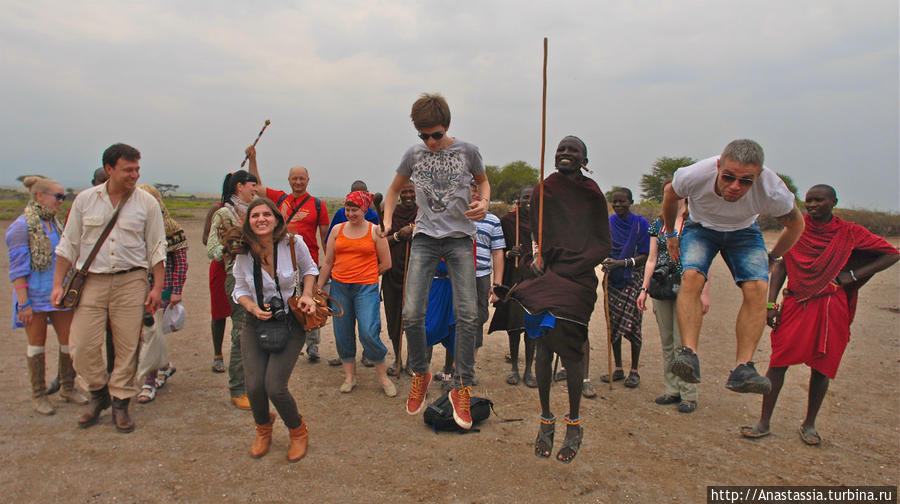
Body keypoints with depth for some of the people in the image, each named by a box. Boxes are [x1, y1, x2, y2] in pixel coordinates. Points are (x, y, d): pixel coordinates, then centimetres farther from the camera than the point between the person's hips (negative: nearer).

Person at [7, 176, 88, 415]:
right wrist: (24, 303, -16)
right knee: (37, 344, 5)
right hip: (35, 295, -6)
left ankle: (68, 388, 23)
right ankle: (38, 396, 17)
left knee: (68, 341, 8)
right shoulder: (22, 226, -10)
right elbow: (17, 269, -12)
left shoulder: (56, 223, 10)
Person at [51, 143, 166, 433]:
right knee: (82, 346, -1)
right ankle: (99, 394, 24)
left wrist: (157, 286, -1)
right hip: (91, 281, 1)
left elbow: (157, 248, 5)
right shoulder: (85, 200, 6)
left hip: (131, 282, -1)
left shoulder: (147, 203, 3)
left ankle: (120, 404, 17)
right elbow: (68, 244, 11)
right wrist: (58, 284, 5)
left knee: (127, 347, 1)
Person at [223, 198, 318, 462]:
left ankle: (298, 431, 18)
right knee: (254, 387, -9)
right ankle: (263, 429, 28)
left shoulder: (293, 243, -11)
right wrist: (252, 307, -14)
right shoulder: (243, 252, -6)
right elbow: (240, 289, 7)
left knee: (274, 386, -14)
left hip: (290, 323, -2)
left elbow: (309, 269, 8)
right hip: (256, 323, 2)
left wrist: (307, 295, -9)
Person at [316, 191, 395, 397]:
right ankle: (349, 377, 24)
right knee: (343, 334, 8)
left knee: (368, 333, -11)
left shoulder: (375, 231, 1)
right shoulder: (337, 230, 10)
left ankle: (384, 377, 7)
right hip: (339, 288, 4)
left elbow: (386, 264, 4)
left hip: (366, 288, -4)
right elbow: (327, 262, 14)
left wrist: (366, 275, 8)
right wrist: (318, 288, 13)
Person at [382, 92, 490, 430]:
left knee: (467, 315, -9)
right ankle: (420, 374, 18)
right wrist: (387, 220, 4)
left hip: (460, 238, -1)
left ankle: (462, 389, 6)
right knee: (411, 314, -9)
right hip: (425, 237, 1)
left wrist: (483, 203, -4)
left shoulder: (467, 151, 1)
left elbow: (483, 181, 18)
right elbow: (394, 189, 19)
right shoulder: (413, 155, 5)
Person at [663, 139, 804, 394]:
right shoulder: (694, 175, -33)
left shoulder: (773, 191, -32)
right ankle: (689, 354, -32)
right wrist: (670, 234, 6)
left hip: (744, 232, 1)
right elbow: (670, 194, -6)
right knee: (691, 277, -29)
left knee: (757, 288, -23)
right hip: (701, 228, 0)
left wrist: (771, 257, 3)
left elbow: (795, 224, -7)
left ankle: (742, 367, -22)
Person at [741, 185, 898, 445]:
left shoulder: (849, 233, 4)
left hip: (831, 308, 0)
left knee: (821, 366, 7)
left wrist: (854, 275, -2)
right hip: (795, 304, 0)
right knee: (778, 361, -4)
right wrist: (771, 303, -1)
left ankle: (809, 424, 24)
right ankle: (764, 423, 4)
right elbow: (781, 266, 8)